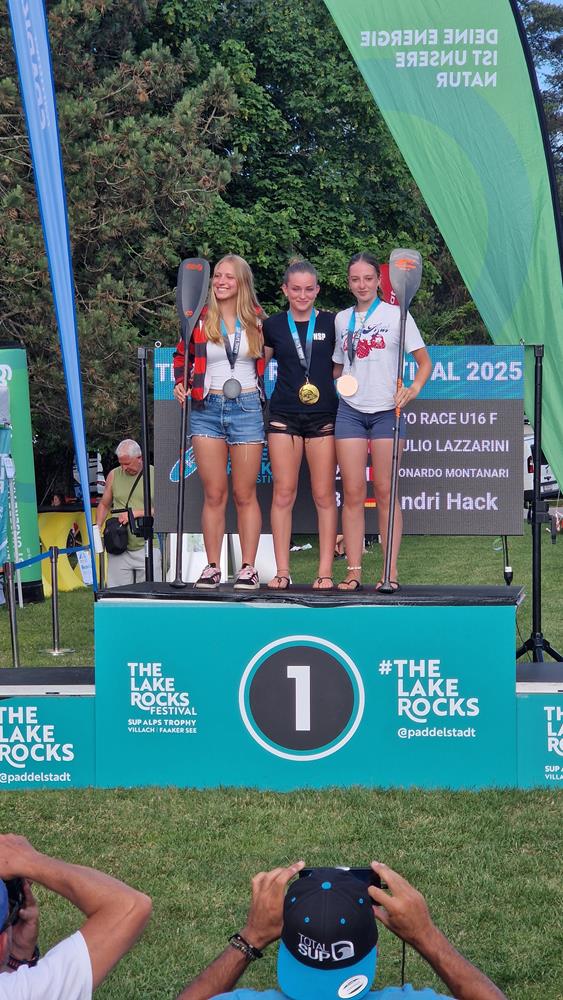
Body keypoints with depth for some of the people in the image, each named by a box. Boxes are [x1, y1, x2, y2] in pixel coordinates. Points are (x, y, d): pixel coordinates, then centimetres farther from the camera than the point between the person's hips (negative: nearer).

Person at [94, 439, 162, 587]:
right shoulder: (114, 475, 11)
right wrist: (97, 528, 7)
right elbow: (104, 504, 22)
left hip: (146, 546, -3)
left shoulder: (155, 475, 2)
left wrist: (136, 513, -13)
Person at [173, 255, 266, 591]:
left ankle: (249, 568, 6)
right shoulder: (200, 319, 5)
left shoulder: (256, 318, 5)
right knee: (214, 494, 1)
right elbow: (181, 355, 17)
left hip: (247, 408, -1)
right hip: (207, 409, 1)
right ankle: (212, 567, 7)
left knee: (244, 494, 1)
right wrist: (181, 383, 0)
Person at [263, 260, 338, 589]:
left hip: (323, 416, -1)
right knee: (283, 494, 0)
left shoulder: (331, 323, 4)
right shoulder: (273, 326, 7)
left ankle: (326, 572, 4)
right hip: (284, 416, 1)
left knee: (324, 495, 0)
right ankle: (282, 571, 5)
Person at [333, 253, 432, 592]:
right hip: (350, 411, 3)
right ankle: (354, 571, 0)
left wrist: (413, 389, -16)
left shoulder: (396, 315, 3)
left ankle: (391, 571, -1)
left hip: (386, 411, -3)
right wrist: (338, 384, 2)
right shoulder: (342, 319, 13)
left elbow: (425, 362, 1)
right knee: (353, 493, -2)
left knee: (385, 491, -4)